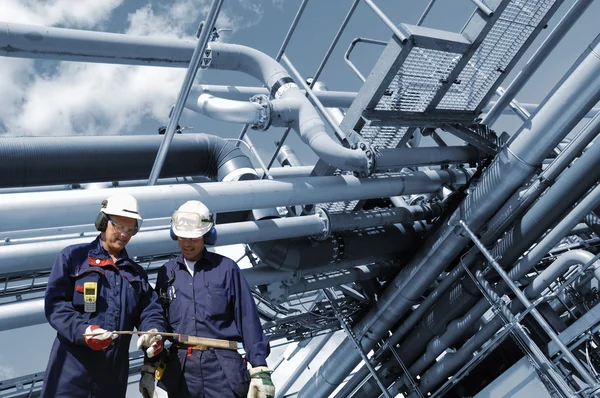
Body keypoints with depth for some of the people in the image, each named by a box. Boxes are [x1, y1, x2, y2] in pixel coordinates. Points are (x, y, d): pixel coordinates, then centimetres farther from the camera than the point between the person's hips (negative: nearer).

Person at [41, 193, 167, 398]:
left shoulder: (136, 272, 17)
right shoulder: (73, 257, 2)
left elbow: (150, 309, 10)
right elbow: (55, 303, -7)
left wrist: (154, 332, -13)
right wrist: (82, 331, -22)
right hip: (72, 368, -4)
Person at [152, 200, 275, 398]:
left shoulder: (226, 268, -1)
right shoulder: (167, 272, 9)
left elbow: (248, 320, -2)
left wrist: (260, 369, -6)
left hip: (223, 368, -3)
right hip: (179, 368, 3)